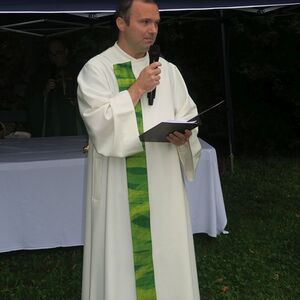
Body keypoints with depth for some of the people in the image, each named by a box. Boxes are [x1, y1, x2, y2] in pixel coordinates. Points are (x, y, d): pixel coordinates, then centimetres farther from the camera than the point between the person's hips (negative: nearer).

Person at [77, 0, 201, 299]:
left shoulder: (168, 70, 11)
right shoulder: (96, 69, -3)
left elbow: (188, 117, 11)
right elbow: (100, 124, -14)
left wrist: (184, 135, -11)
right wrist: (138, 88, -14)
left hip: (164, 183, 4)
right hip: (120, 189, -4)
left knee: (168, 255, 10)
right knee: (121, 257, 3)